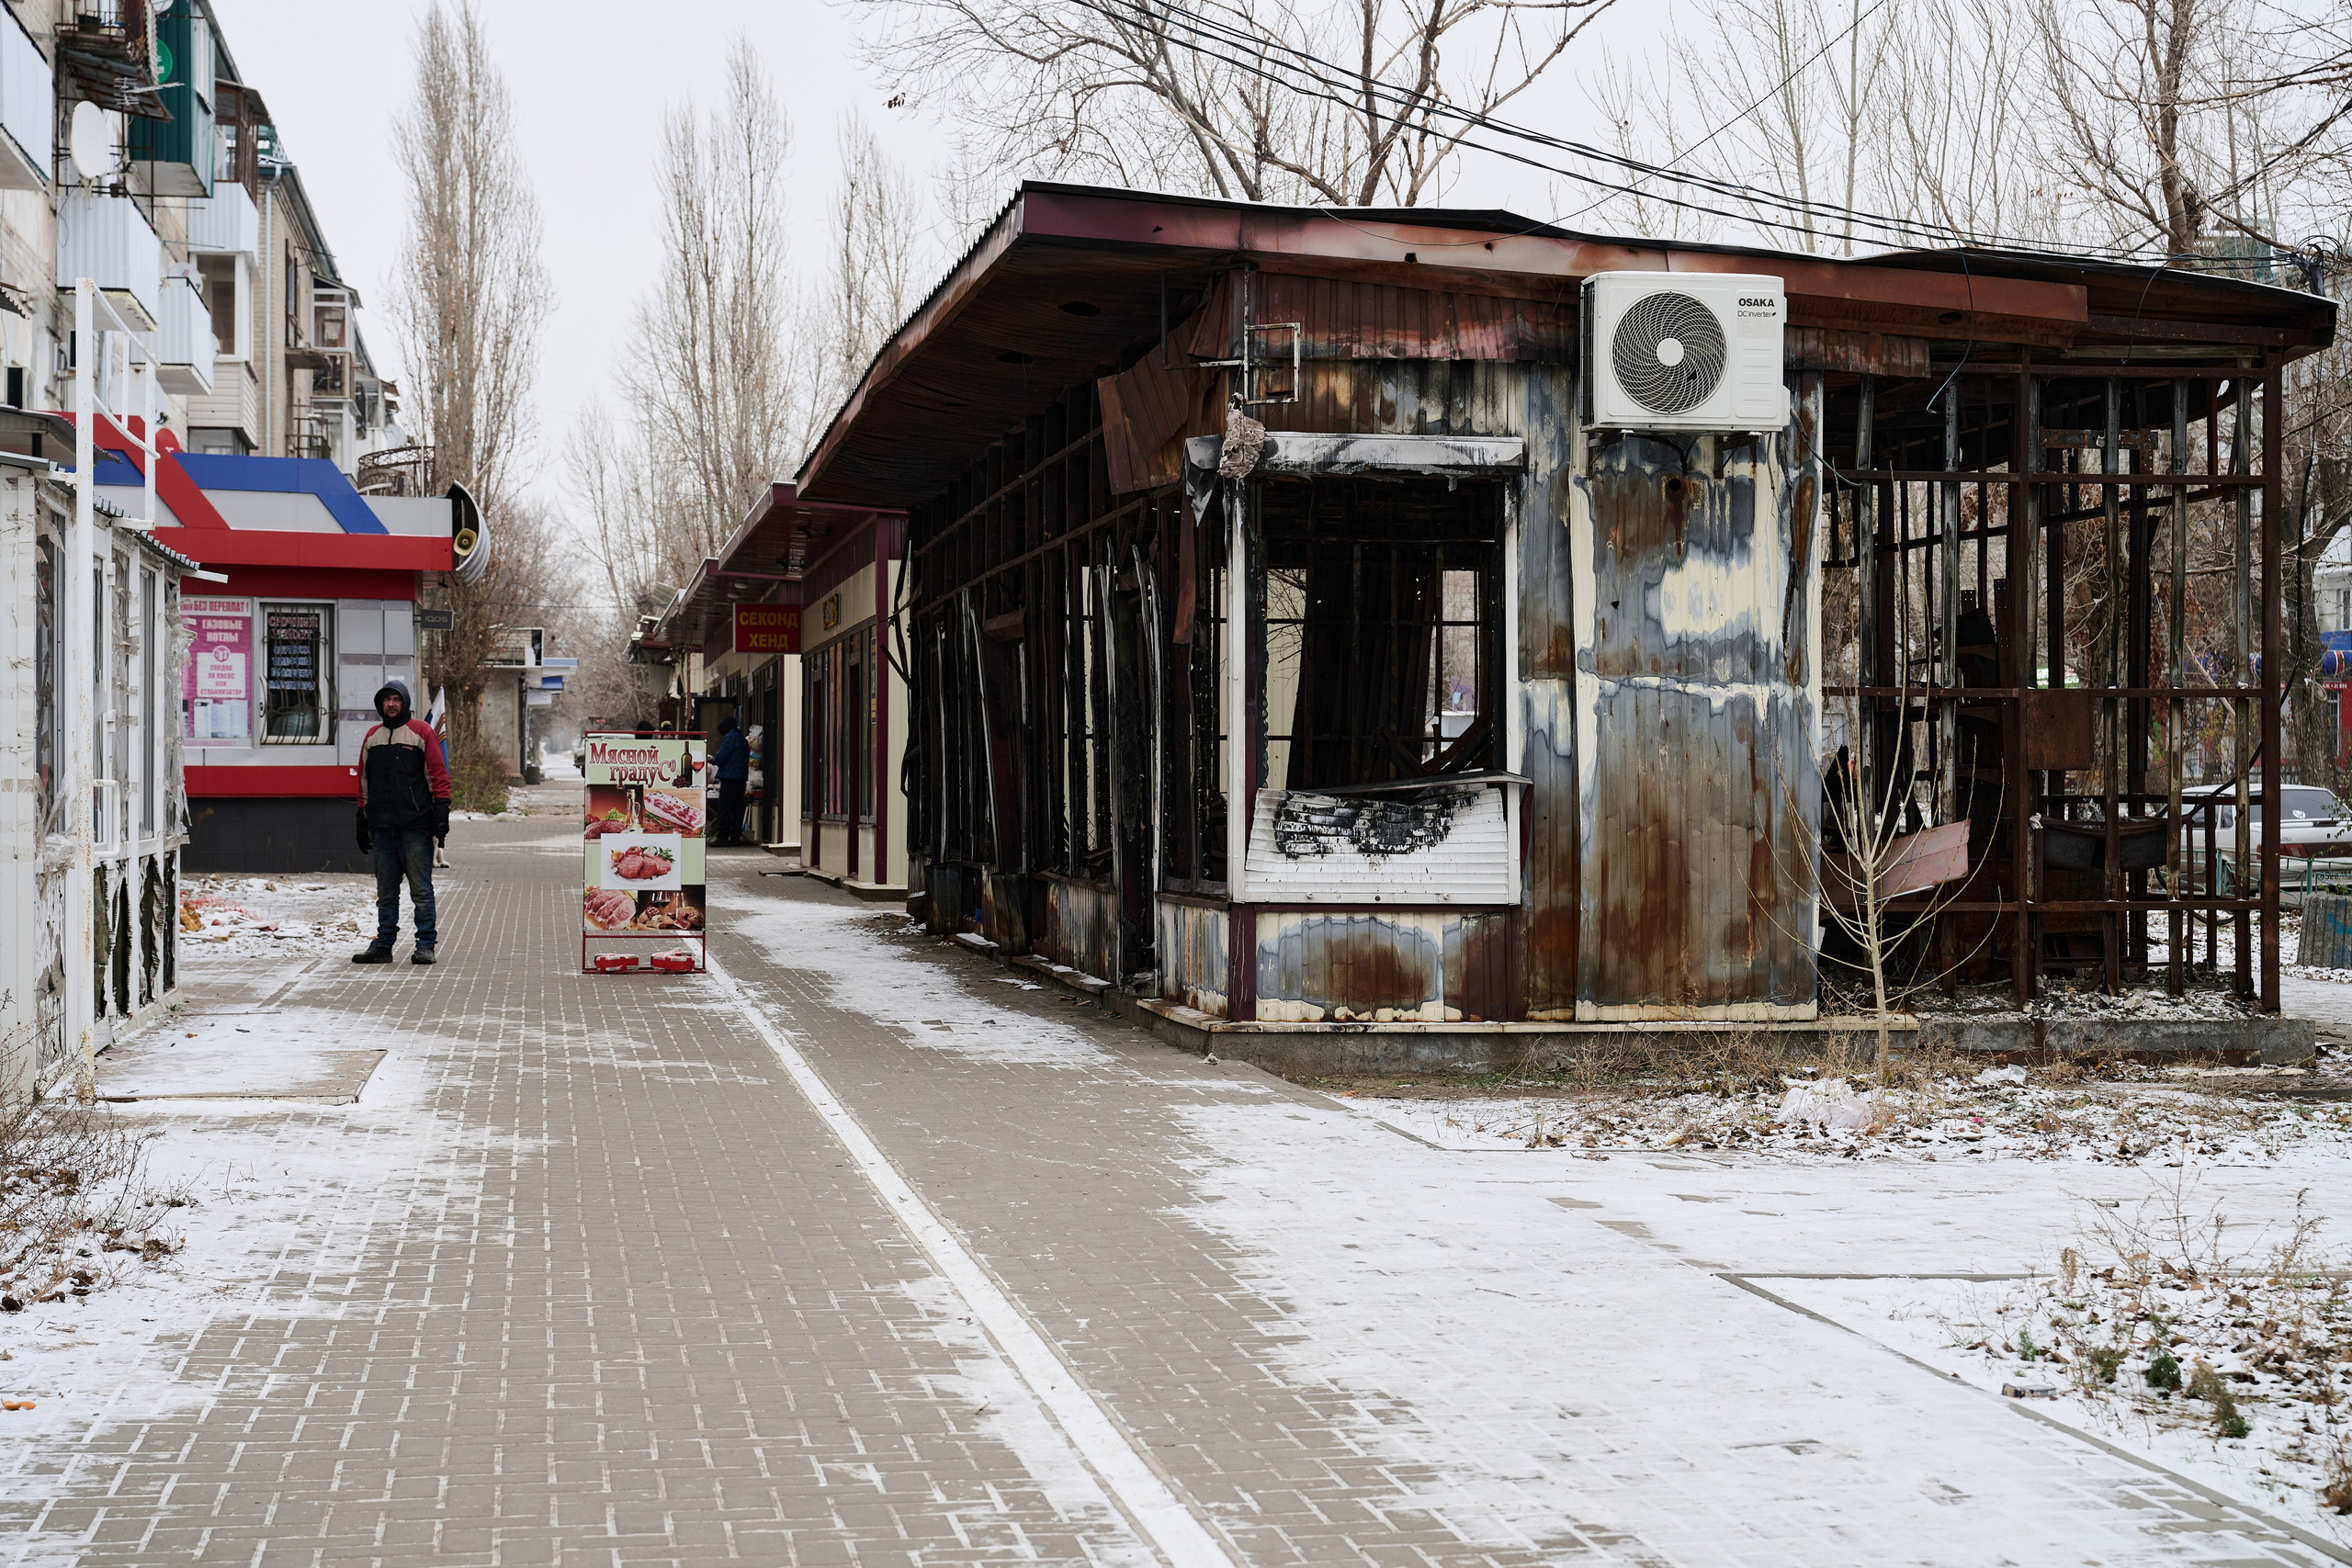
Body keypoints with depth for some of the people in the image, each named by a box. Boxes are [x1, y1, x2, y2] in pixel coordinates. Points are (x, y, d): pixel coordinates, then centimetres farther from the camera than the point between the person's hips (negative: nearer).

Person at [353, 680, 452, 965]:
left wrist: (441, 813, -9)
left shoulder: (421, 732, 2)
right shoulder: (372, 737, 16)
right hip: (382, 826, 5)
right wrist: (362, 821, 16)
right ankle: (383, 944, 12)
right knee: (386, 891, 8)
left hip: (415, 826, -5)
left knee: (420, 888, -3)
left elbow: (438, 775, -1)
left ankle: (425, 945, 0)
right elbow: (364, 781, 20)